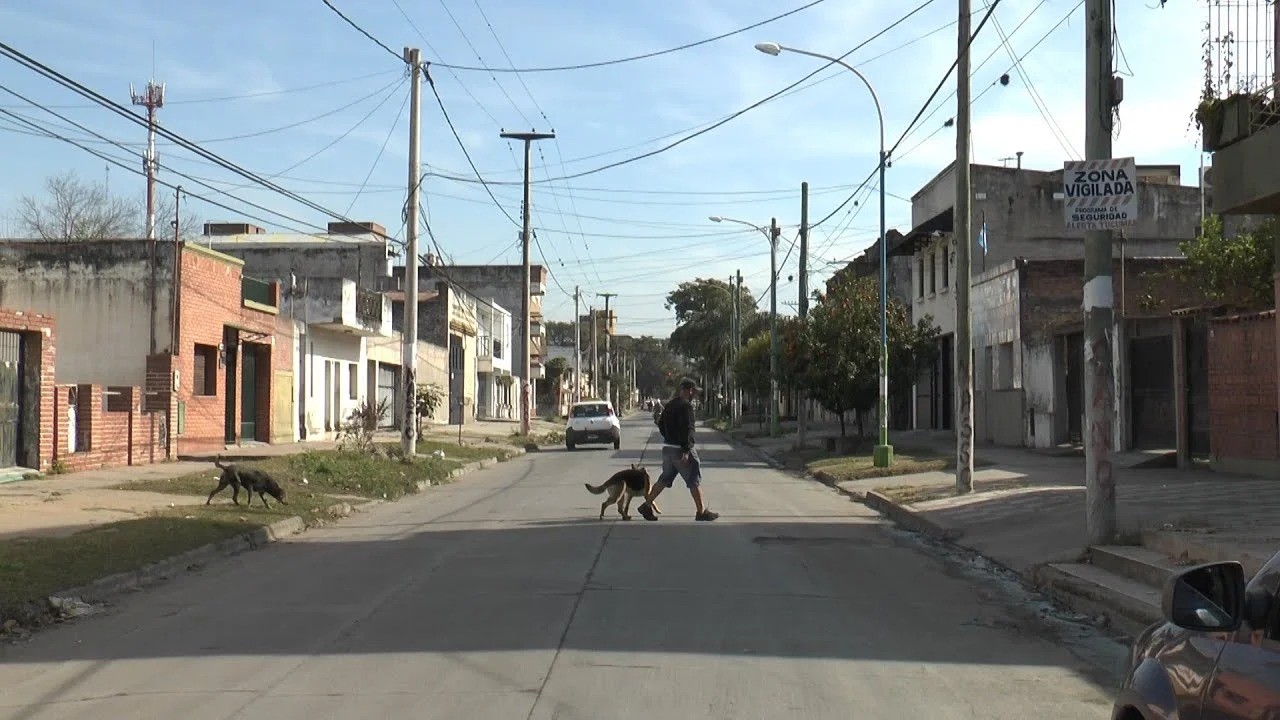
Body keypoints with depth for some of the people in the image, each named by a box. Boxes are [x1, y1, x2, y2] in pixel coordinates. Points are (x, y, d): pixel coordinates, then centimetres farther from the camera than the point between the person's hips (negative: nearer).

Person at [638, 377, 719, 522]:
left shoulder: (669, 405, 14)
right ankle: (702, 512, 3)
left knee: (664, 479, 15)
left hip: (667, 447, 9)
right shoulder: (686, 405, -15)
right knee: (694, 480, -1)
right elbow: (687, 429, -22)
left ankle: (647, 506, 14)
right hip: (681, 449, -9)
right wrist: (686, 451, -24)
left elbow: (661, 425, 21)